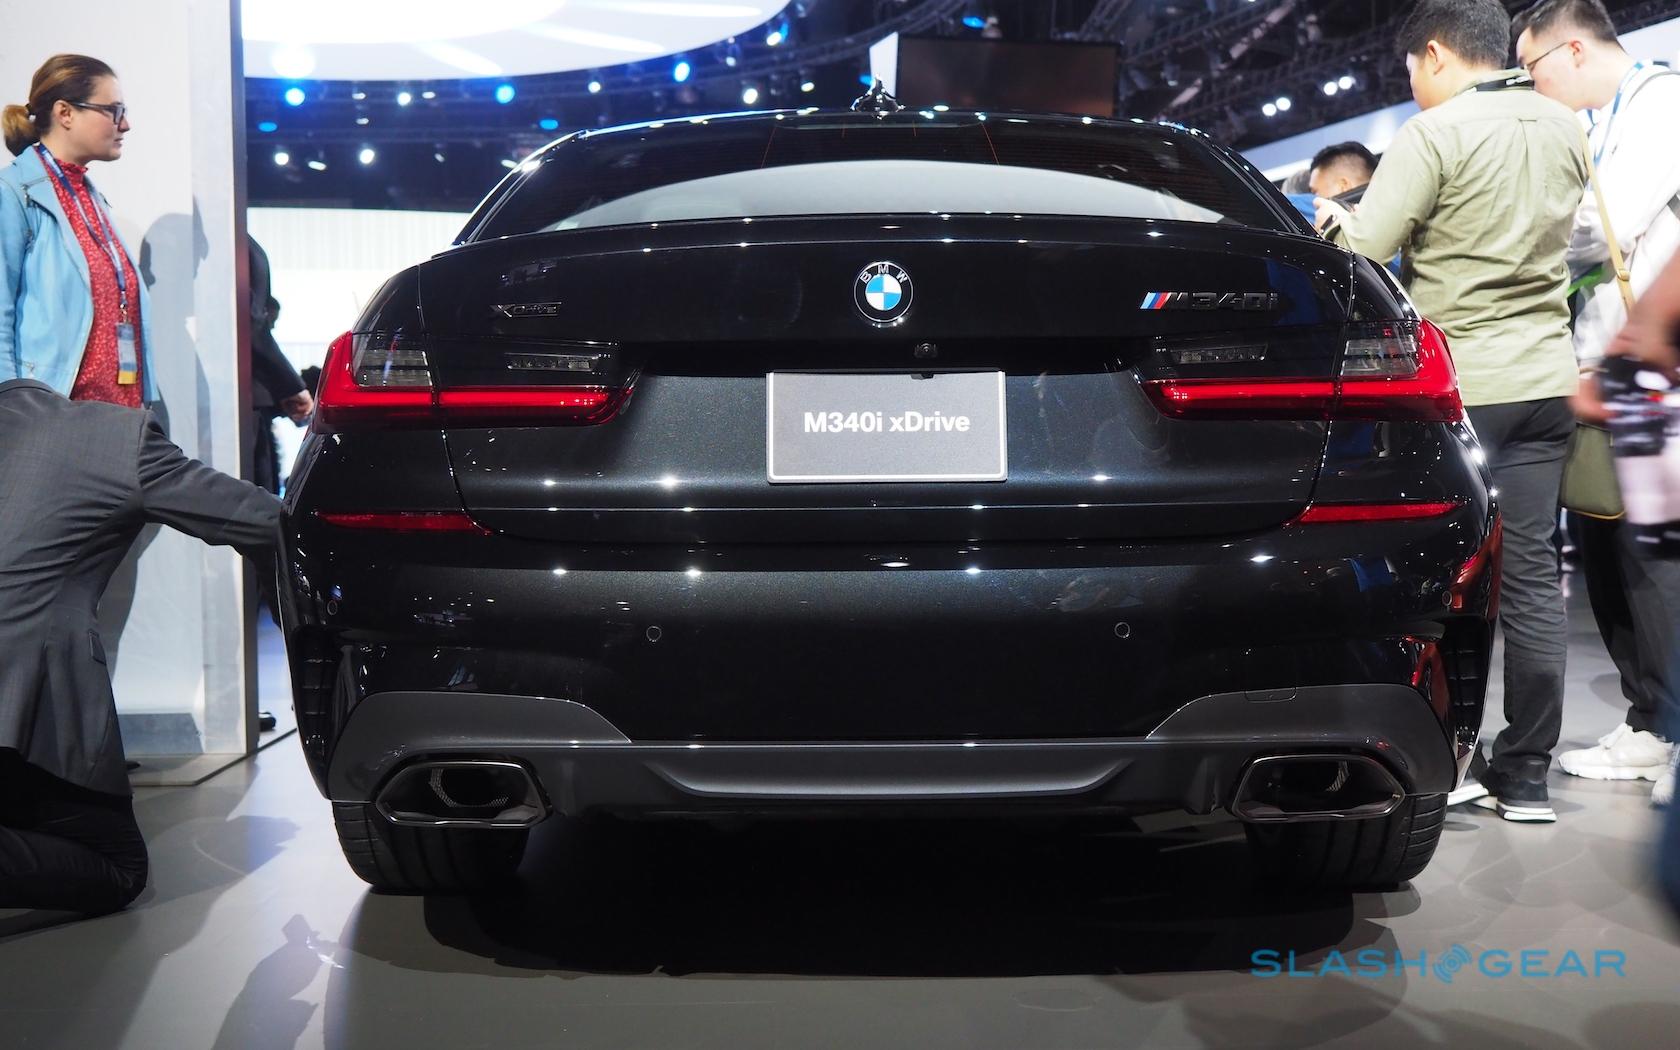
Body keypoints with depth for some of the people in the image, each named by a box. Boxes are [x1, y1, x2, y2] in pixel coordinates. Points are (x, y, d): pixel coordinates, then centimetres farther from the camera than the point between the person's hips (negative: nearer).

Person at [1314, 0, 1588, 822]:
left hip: (1457, 383, -6)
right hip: (1544, 379, 6)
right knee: (1531, 576, 6)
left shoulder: (1436, 134, -12)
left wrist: (1331, 224, 6)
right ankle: (1526, 773, 11)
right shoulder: (1564, 129, 10)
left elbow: (1362, 252, -15)